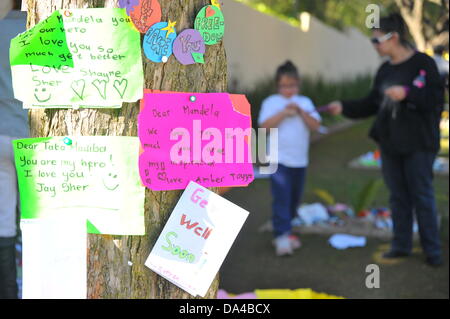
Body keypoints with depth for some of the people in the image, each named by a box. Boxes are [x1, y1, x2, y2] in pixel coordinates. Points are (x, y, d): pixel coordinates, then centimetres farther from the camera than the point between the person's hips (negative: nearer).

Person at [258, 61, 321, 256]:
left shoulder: (305, 103, 11)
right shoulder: (271, 103, 2)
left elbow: (316, 125, -1)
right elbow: (264, 125, -12)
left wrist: (300, 112, -13)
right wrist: (283, 113, -18)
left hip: (300, 160, 4)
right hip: (279, 159, -4)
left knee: (294, 199, 11)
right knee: (281, 198, -14)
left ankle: (285, 232, 26)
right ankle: (282, 237, -16)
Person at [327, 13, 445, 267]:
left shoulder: (423, 64, -10)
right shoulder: (385, 70, 10)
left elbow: (437, 100, -14)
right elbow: (371, 105, 14)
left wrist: (407, 94, -23)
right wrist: (344, 107, 4)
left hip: (418, 145, -6)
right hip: (390, 144, 6)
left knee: (422, 197, -1)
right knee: (398, 197, 12)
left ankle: (433, 250, 8)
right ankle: (402, 245, 21)